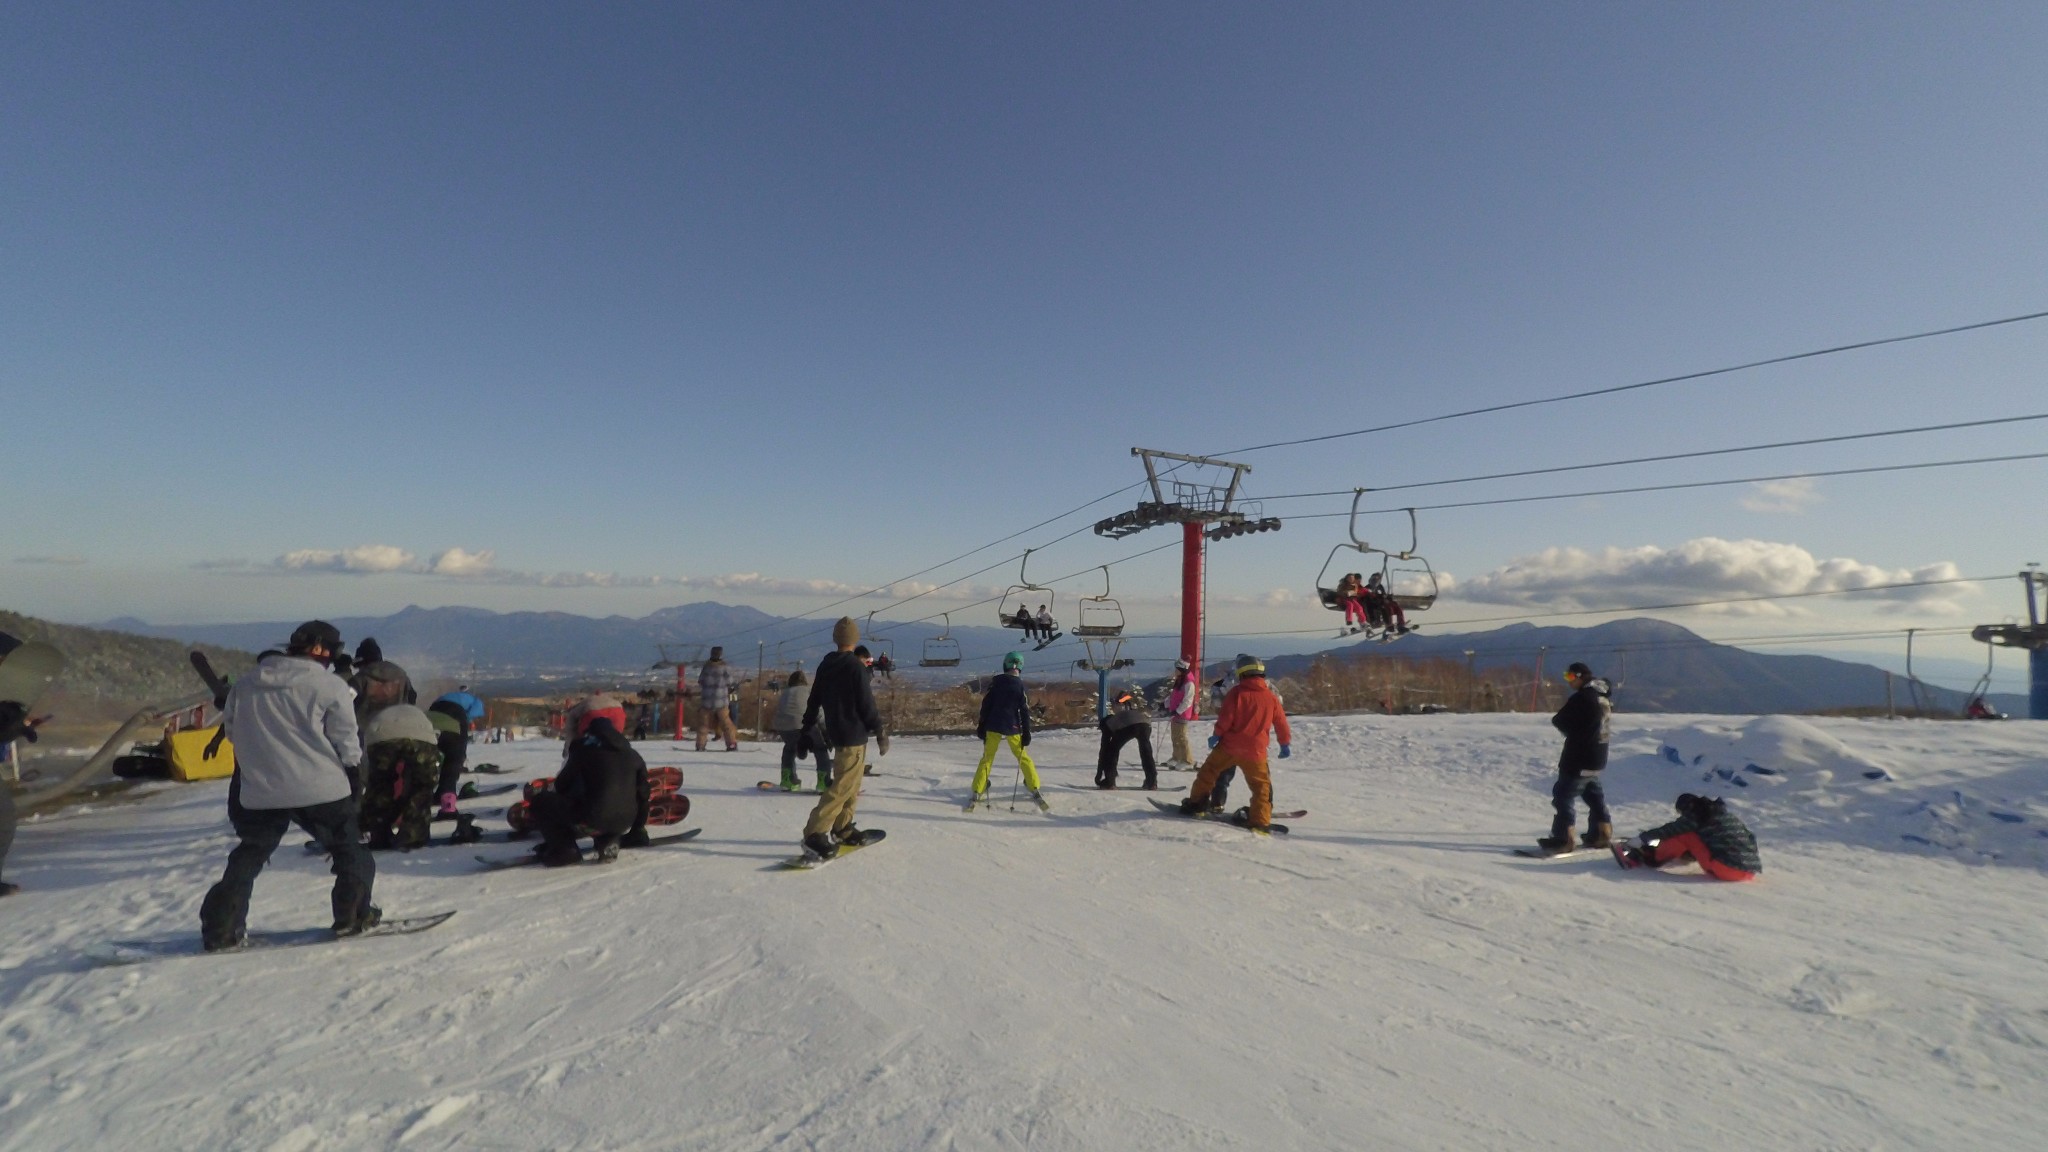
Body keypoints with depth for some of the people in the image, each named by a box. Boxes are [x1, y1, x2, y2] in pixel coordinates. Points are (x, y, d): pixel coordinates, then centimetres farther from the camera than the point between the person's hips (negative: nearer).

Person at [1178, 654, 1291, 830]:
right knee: (1261, 785, 11)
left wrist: (1216, 735, 0)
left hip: (1229, 745, -1)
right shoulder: (1271, 697, 4)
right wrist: (1285, 744, 21)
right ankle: (1260, 821, 4)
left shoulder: (1236, 692, -6)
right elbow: (1281, 723, 10)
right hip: (1255, 750, 2)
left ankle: (1196, 804, 17)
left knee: (1209, 772, 14)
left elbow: (1225, 717, -11)